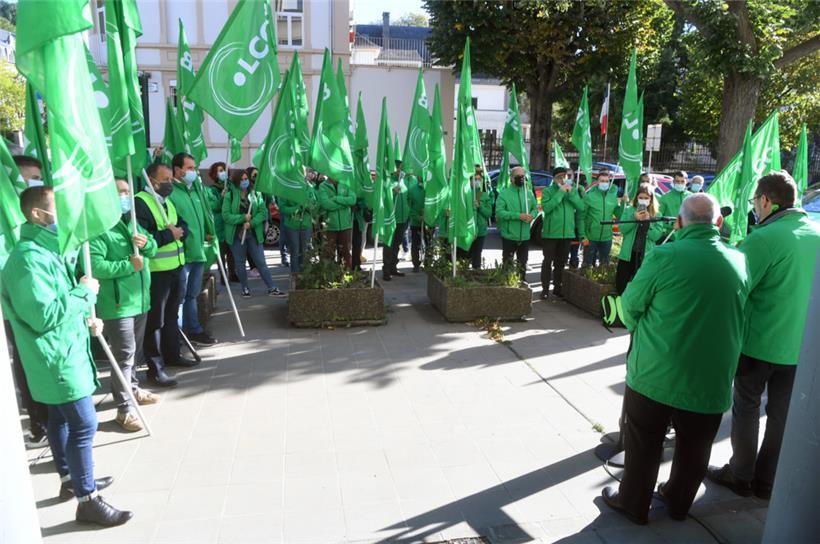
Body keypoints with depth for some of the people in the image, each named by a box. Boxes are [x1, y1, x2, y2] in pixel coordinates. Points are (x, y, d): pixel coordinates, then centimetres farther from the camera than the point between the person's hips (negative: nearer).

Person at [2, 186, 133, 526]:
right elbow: (43, 316, -27)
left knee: (62, 419, 21)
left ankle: (70, 480, 36)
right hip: (56, 358, -10)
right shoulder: (28, 258, -22)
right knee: (84, 425, -6)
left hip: (65, 353, 10)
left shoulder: (50, 249, 11)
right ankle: (87, 501, 4)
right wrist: (84, 292, -18)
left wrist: (84, 318, 7)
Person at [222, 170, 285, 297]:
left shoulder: (255, 194, 4)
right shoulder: (229, 196, -3)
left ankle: (272, 289, 5)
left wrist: (251, 222, -16)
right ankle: (245, 288, 24)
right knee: (240, 263, 9)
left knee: (261, 262, 2)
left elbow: (263, 212, -3)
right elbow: (226, 215, -9)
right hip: (237, 235, -1)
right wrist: (243, 218, -17)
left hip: (253, 233, 1)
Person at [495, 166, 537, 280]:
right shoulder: (504, 193, -8)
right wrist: (518, 216, -23)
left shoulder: (529, 193, 8)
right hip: (509, 235, -4)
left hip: (525, 236, 4)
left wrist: (531, 215, -10)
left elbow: (535, 208, 15)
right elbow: (499, 212, -17)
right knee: (507, 264, 4)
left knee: (522, 264, 15)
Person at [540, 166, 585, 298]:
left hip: (567, 233, 4)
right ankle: (545, 288, 9)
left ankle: (557, 287, 22)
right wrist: (560, 192, -19)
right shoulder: (547, 191, -4)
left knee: (561, 263, 12)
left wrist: (571, 193, -13)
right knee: (548, 262, 2)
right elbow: (546, 208, -19)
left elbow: (581, 207, -2)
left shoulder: (573, 190, 8)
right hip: (550, 233, -4)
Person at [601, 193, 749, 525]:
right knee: (693, 449, 22)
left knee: (643, 447, 15)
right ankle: (678, 502, 42)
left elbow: (630, 305, -6)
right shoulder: (740, 262, -4)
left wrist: (641, 332, 12)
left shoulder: (664, 257, -16)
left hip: (654, 376, -3)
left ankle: (633, 505, 31)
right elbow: (735, 317, 10)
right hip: (711, 383, 4)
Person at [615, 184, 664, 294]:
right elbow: (622, 229, -8)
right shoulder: (628, 210, 2)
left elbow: (656, 235, -7)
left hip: (646, 255, 0)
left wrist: (647, 221, -17)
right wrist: (635, 219, -19)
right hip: (628, 253, 1)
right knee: (621, 283, 6)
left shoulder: (656, 215, 1)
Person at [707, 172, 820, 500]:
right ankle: (767, 482, 30)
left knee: (746, 408, 13)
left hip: (760, 342, -5)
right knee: (782, 414, 17)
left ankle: (741, 476, 27)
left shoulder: (764, 238, -20)